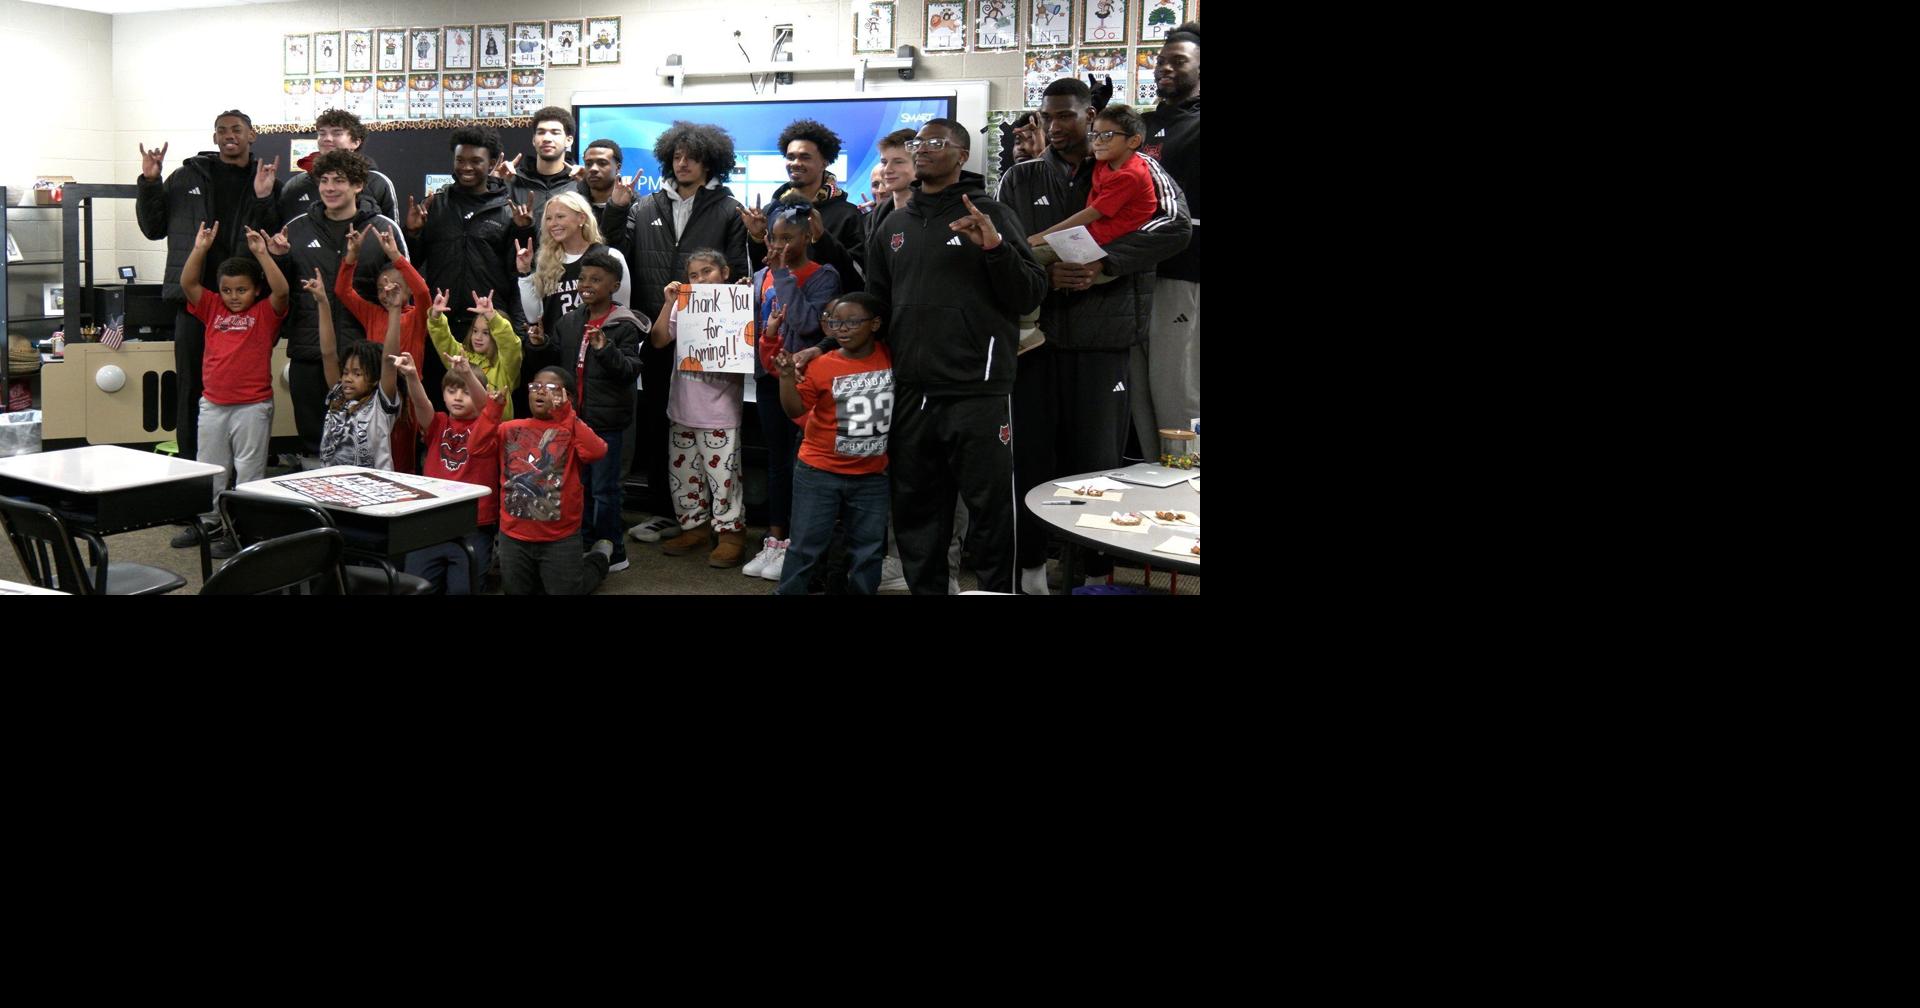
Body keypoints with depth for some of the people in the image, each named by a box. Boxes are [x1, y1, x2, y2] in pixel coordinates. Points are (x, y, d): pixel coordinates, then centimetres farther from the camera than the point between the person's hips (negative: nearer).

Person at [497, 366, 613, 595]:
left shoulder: (573, 431, -5)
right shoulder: (510, 429, 4)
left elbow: (596, 452, -25)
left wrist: (567, 416, -26)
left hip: (559, 537, -3)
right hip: (514, 534, 3)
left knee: (566, 591, 8)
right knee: (515, 591, 16)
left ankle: (599, 558, 35)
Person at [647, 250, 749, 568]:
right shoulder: (683, 305, 6)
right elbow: (659, 340, 1)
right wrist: (669, 303, -6)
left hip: (720, 412, -5)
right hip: (683, 409, 5)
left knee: (722, 474, -3)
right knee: (683, 471, 14)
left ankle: (731, 534, 6)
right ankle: (694, 527, 27)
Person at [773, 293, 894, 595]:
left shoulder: (891, 358, -3)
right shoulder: (822, 366, -10)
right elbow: (796, 410, -7)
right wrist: (787, 377, -19)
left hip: (871, 475, 3)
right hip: (819, 472, -2)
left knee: (868, 549, 13)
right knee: (807, 545, 3)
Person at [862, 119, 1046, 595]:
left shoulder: (989, 215, 1)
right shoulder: (894, 225, 16)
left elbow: (1031, 295, -5)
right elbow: (875, 305, 23)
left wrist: (997, 248, -20)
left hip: (977, 394, -5)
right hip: (909, 394, 5)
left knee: (991, 509, -2)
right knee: (916, 510, 12)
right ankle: (924, 587, 25)